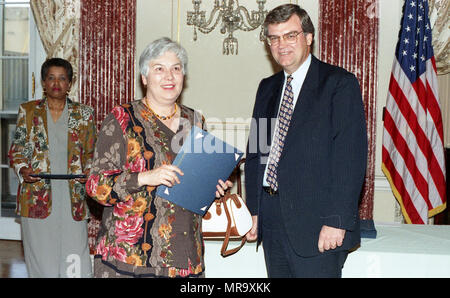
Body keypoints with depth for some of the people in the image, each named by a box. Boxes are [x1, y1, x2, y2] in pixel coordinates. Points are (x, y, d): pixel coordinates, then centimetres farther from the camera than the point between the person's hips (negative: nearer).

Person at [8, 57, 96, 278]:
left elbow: (91, 153, 12)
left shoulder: (84, 114, 9)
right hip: (37, 199, 0)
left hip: (72, 199, 0)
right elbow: (16, 151, 11)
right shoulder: (28, 111, 9)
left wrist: (88, 172, -7)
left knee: (75, 267, -5)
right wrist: (22, 170, -8)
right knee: (41, 262, 1)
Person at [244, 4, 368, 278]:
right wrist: (254, 210, 10)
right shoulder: (267, 88, 15)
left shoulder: (340, 83, -5)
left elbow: (351, 156, -12)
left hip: (316, 224, -6)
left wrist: (337, 221, -17)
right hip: (271, 220, 6)